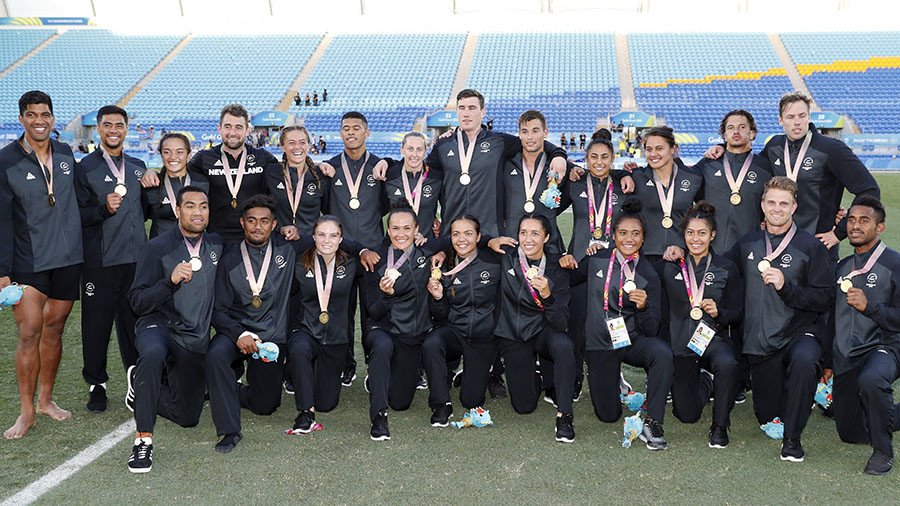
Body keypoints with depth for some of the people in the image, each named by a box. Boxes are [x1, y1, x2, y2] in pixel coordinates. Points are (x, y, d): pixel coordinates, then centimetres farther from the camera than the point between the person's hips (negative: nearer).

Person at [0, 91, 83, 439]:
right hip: (29, 263, -4)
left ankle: (46, 399, 24)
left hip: (68, 259, 4)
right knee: (29, 334, -5)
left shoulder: (66, 154, 6)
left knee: (54, 330, 11)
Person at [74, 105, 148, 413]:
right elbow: (79, 216, -6)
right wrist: (104, 209, -22)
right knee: (97, 323, 3)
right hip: (100, 262, -4)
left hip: (135, 259, 4)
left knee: (134, 321, 9)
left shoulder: (138, 167, 14)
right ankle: (97, 385, 17)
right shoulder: (85, 168, 0)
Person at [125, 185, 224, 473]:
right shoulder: (157, 249, -8)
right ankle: (143, 439, -30)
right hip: (159, 327, -4)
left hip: (197, 340, 5)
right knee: (153, 353, -42)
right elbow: (138, 303, -12)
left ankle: (143, 385, 36)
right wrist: (170, 280, -26)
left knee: (188, 417, 9)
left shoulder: (217, 246, 5)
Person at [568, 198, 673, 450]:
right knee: (608, 415, 2)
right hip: (600, 344, 1)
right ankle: (612, 380, 37)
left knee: (662, 353, -36)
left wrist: (643, 307, -28)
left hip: (633, 341, -1)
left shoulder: (648, 275, -6)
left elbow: (652, 329, -9)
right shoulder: (597, 259, -3)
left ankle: (652, 423, -22)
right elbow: (571, 280, 17)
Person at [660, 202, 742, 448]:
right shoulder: (671, 267, 3)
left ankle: (720, 425, -13)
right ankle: (706, 380, 35)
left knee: (727, 363, -38)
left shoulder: (726, 268, 1)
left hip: (713, 337, -1)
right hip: (680, 342, 1)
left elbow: (737, 314, 1)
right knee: (687, 414, -2)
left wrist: (718, 312, -19)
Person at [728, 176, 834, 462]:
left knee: (804, 360, -40)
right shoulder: (747, 244, 7)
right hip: (760, 342, 4)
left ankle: (792, 438, -21)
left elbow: (825, 297, -8)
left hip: (799, 332, -3)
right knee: (767, 417, 8)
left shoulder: (810, 246, -4)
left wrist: (785, 287, -21)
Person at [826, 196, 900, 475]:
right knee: (850, 433, 9)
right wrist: (828, 362, 18)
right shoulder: (842, 267, 12)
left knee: (870, 379, -42)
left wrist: (869, 307, -24)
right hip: (845, 358, 6)